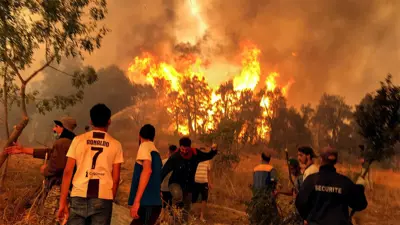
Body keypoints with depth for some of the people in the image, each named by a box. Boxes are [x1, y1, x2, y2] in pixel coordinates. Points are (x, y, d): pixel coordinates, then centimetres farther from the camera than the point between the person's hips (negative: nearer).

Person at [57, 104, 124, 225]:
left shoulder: (78, 140, 7)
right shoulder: (115, 145, 6)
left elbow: (67, 172, 3)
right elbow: (115, 178, 5)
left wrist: (63, 202, 6)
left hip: (79, 196, 1)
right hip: (103, 198, -1)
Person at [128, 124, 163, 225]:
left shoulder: (145, 146, -4)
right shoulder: (156, 151, 20)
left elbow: (147, 170, -21)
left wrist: (136, 201, -25)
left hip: (147, 203, -9)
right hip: (154, 203, 9)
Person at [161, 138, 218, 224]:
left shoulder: (195, 154, -12)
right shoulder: (174, 157, -22)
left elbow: (208, 156, 5)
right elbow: (164, 171, -18)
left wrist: (213, 150, -17)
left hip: (188, 185, 4)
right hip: (175, 183, -3)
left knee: (186, 209, 13)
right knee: (178, 195, -37)